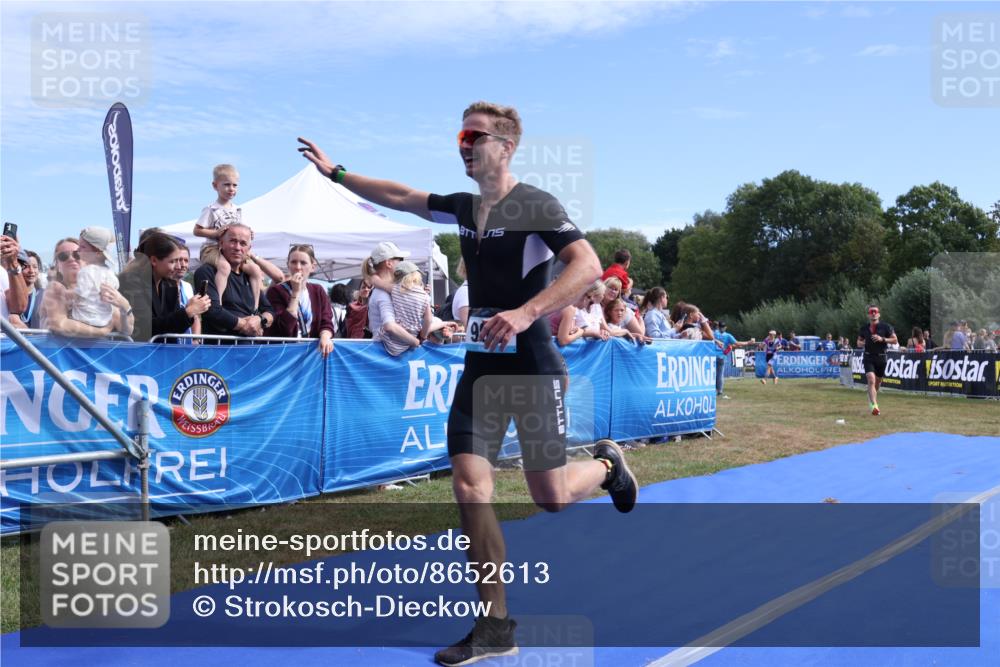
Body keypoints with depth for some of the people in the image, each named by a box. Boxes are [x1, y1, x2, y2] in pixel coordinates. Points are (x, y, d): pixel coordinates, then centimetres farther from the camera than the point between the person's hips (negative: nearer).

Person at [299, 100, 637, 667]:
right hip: (481, 366, 6)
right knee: (470, 488, -3)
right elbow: (402, 197, 24)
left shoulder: (536, 205, -11)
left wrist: (525, 313, -32)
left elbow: (588, 266, -23)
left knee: (551, 497, 0)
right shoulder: (465, 206, 11)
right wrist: (337, 172, 24)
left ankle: (607, 463, 35)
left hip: (532, 367, -6)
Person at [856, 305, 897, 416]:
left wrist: (882, 339, -15)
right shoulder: (864, 328, 5)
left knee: (878, 382, 13)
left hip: (881, 357, 1)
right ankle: (874, 406, -27)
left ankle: (871, 398, 43)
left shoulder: (885, 327, -1)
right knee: (871, 380, -19)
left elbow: (895, 340, -1)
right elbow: (859, 341, 17)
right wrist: (862, 343, -7)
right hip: (868, 358, -1)